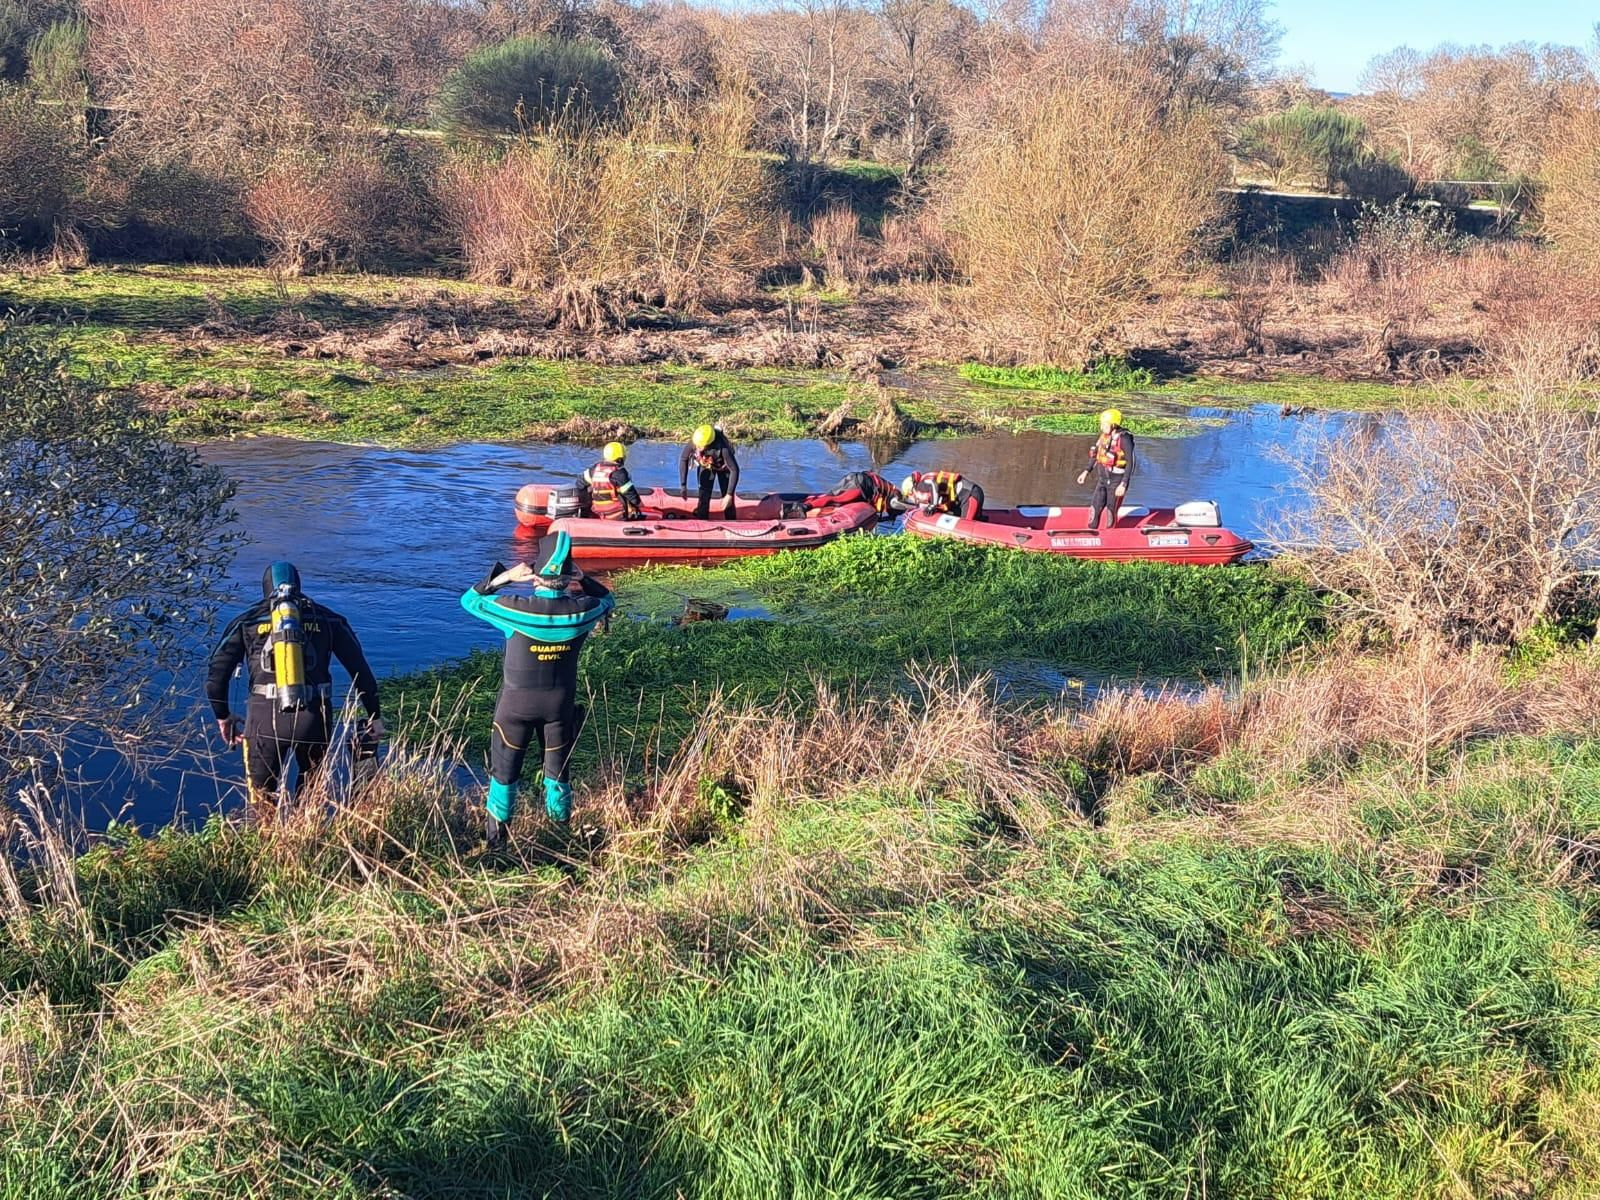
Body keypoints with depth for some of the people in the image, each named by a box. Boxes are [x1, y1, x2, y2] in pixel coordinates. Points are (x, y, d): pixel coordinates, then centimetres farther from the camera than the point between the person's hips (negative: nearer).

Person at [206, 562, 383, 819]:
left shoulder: (247, 621, 13)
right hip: (315, 717, 1)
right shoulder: (327, 619, 13)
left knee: (262, 794, 14)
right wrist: (373, 716, 17)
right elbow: (360, 669, 11)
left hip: (266, 717, -1)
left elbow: (216, 672, 10)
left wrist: (223, 717, 23)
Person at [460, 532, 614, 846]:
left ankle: (496, 833, 32)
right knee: (558, 769, 22)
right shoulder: (582, 610, -20)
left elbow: (469, 600, -8)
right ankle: (561, 829, 39)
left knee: (505, 770, 18)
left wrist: (504, 576, -14)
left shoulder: (516, 610, -26)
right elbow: (607, 599, 6)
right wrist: (582, 580, -2)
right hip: (560, 705, 2)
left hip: (516, 704, -2)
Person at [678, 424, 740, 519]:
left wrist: (729, 495, -38)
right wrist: (683, 485, -17)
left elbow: (734, 470, -37)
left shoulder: (722, 448, -45)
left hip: (723, 467, -2)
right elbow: (683, 459, -16)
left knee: (728, 502, -1)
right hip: (706, 467, 2)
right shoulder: (693, 442, -36)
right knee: (704, 497, -7)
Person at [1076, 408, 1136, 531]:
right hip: (1103, 479, 7)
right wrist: (1086, 471, 12)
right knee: (1094, 508, 8)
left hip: (1116, 480, -7)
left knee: (1111, 511, 1)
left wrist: (1123, 484, -23)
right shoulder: (1104, 435, 4)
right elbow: (1096, 455, 17)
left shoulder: (1124, 439, -18)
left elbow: (1130, 463, -18)